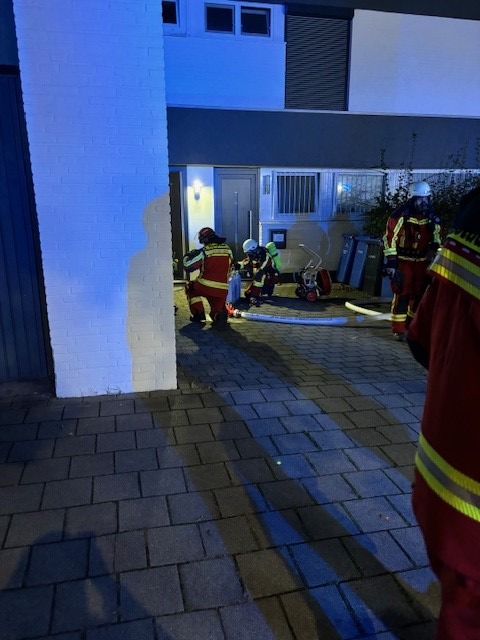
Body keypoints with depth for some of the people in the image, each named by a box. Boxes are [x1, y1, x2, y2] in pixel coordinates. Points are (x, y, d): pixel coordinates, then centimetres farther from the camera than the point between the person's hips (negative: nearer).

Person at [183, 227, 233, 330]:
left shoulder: (204, 252, -8)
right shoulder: (227, 249, 6)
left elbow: (188, 266, -5)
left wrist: (187, 256, 15)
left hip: (205, 287, -3)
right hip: (222, 290, 3)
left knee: (189, 287, 28)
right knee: (217, 310, 24)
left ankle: (198, 315, 19)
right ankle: (219, 316, -13)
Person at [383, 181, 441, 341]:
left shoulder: (432, 217, 5)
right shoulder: (401, 215, -14)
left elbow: (436, 237, 20)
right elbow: (390, 239, -15)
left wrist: (433, 250, 8)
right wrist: (390, 263, -17)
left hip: (422, 261, 6)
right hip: (403, 261, -6)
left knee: (419, 294, 10)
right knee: (402, 295, -6)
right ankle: (399, 329, 3)